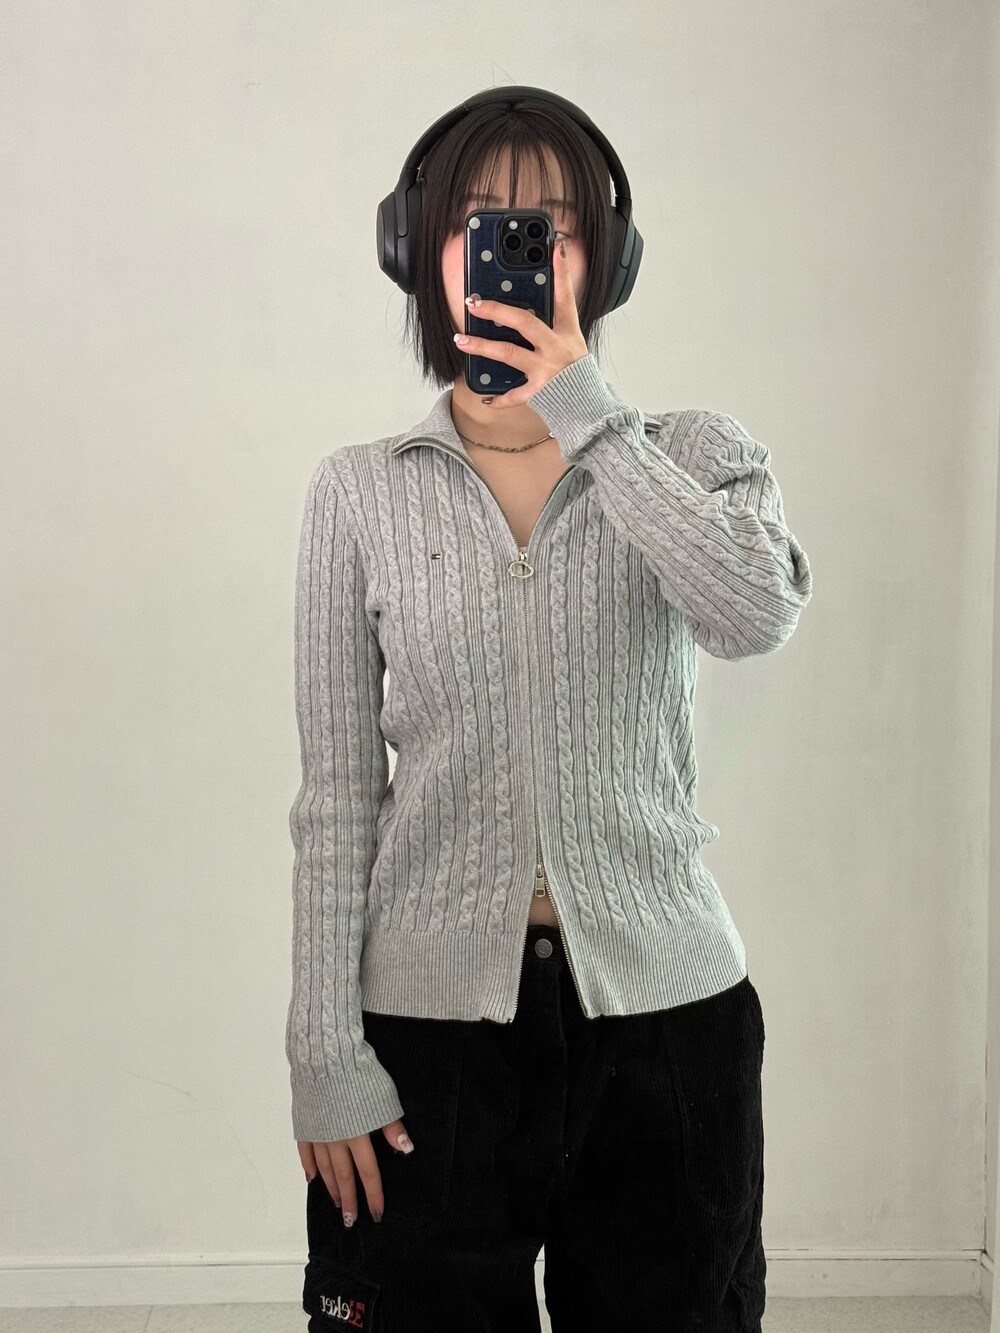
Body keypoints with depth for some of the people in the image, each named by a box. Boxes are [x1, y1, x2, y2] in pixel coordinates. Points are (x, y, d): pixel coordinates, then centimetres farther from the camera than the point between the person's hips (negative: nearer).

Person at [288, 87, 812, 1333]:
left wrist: (584, 415, -18)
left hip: (664, 1003, 1)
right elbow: (337, 793, 0)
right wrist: (325, 1055, -3)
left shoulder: (695, 454, 3)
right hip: (429, 1009, 0)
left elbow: (757, 616, -20)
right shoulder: (360, 491, 2)